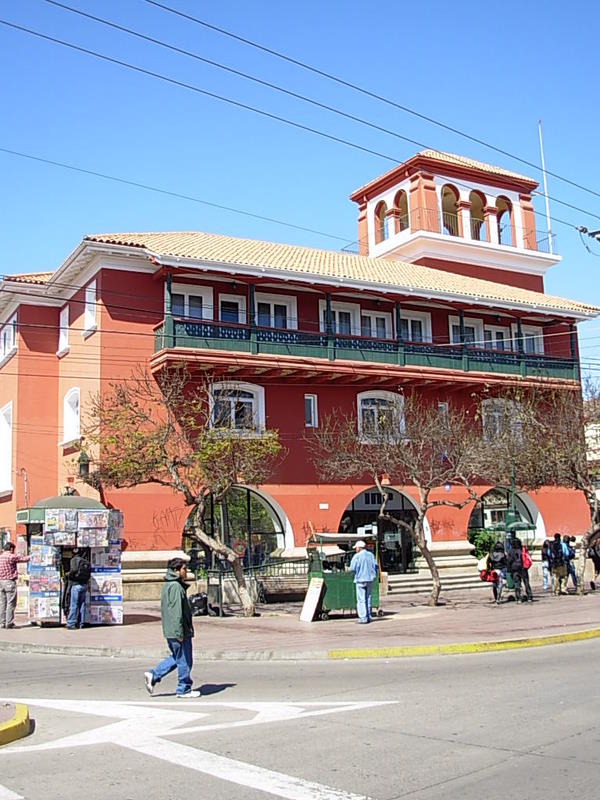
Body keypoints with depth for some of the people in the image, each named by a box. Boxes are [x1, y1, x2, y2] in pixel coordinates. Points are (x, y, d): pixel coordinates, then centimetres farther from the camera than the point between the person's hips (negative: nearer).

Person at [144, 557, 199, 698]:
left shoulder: (167, 585, 14)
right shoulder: (176, 587, -19)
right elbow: (177, 611, -23)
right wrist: (179, 632, -23)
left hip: (170, 630, 10)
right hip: (178, 631, -10)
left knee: (176, 658, 20)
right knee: (184, 661, 2)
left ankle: (153, 675, 16)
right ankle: (184, 689, 12)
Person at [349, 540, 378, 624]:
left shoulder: (357, 556, -12)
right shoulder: (371, 555, 4)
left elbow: (352, 569, -14)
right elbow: (375, 566, 4)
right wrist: (374, 575, 15)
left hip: (360, 579, -6)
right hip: (370, 579, 6)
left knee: (361, 600, -1)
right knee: (368, 598, 16)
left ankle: (363, 618, -4)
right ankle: (368, 617, 18)